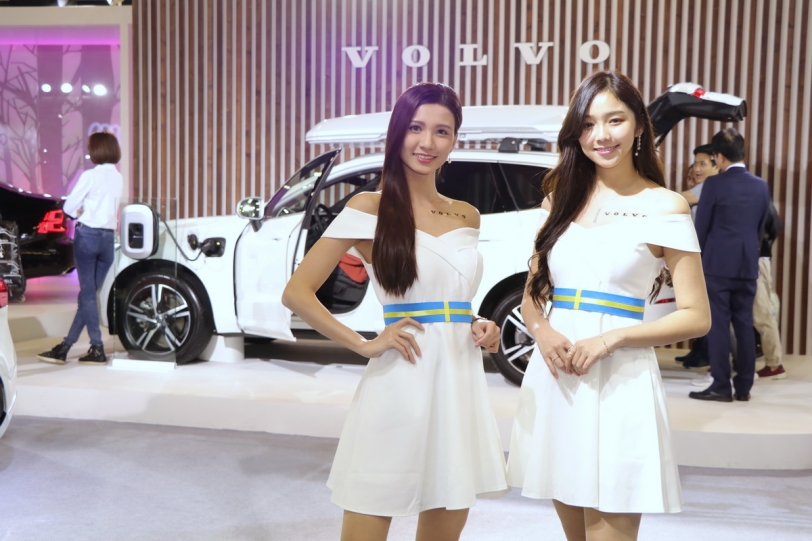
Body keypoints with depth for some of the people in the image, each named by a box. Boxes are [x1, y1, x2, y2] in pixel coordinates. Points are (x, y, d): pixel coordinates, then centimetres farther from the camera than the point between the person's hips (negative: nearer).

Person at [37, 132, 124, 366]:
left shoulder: (91, 176, -9)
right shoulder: (119, 179, 12)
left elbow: (68, 207, -8)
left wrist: (80, 212, 11)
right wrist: (87, 212, 7)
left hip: (87, 235, -6)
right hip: (109, 237, 6)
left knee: (87, 293, -2)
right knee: (89, 294, 8)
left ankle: (97, 348, -6)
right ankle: (65, 346, 13)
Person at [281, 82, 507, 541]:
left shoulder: (468, 216, 11)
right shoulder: (370, 208, -4)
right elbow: (297, 292, -7)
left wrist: (482, 329, 4)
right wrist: (365, 345, -13)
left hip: (462, 385, 5)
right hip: (401, 386, -5)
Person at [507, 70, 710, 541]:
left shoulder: (665, 207, -4)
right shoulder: (562, 199, 10)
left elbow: (697, 317, -5)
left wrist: (611, 338, -17)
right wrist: (542, 330, -8)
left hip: (618, 381, -5)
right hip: (554, 379, 5)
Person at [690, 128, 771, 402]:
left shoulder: (714, 184, -10)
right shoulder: (761, 186, 6)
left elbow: (701, 226, -4)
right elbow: (760, 228, 12)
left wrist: (700, 260, 10)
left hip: (718, 264, -5)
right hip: (748, 265, 5)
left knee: (718, 324, -1)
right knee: (744, 324, 8)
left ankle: (721, 386, -1)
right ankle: (744, 386, 12)